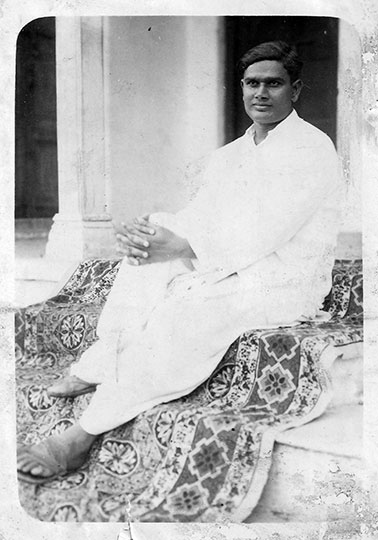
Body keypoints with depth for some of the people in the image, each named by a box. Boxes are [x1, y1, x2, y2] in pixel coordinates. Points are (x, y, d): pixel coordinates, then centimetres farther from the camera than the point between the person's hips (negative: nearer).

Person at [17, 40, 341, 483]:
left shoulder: (312, 150, -11)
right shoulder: (228, 156, 14)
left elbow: (261, 237, -21)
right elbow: (198, 219, 7)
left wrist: (180, 247, -24)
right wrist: (148, 234, -15)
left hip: (287, 285, -8)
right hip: (230, 269, 8)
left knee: (185, 308, -31)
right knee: (141, 270, -10)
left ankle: (83, 437, -26)